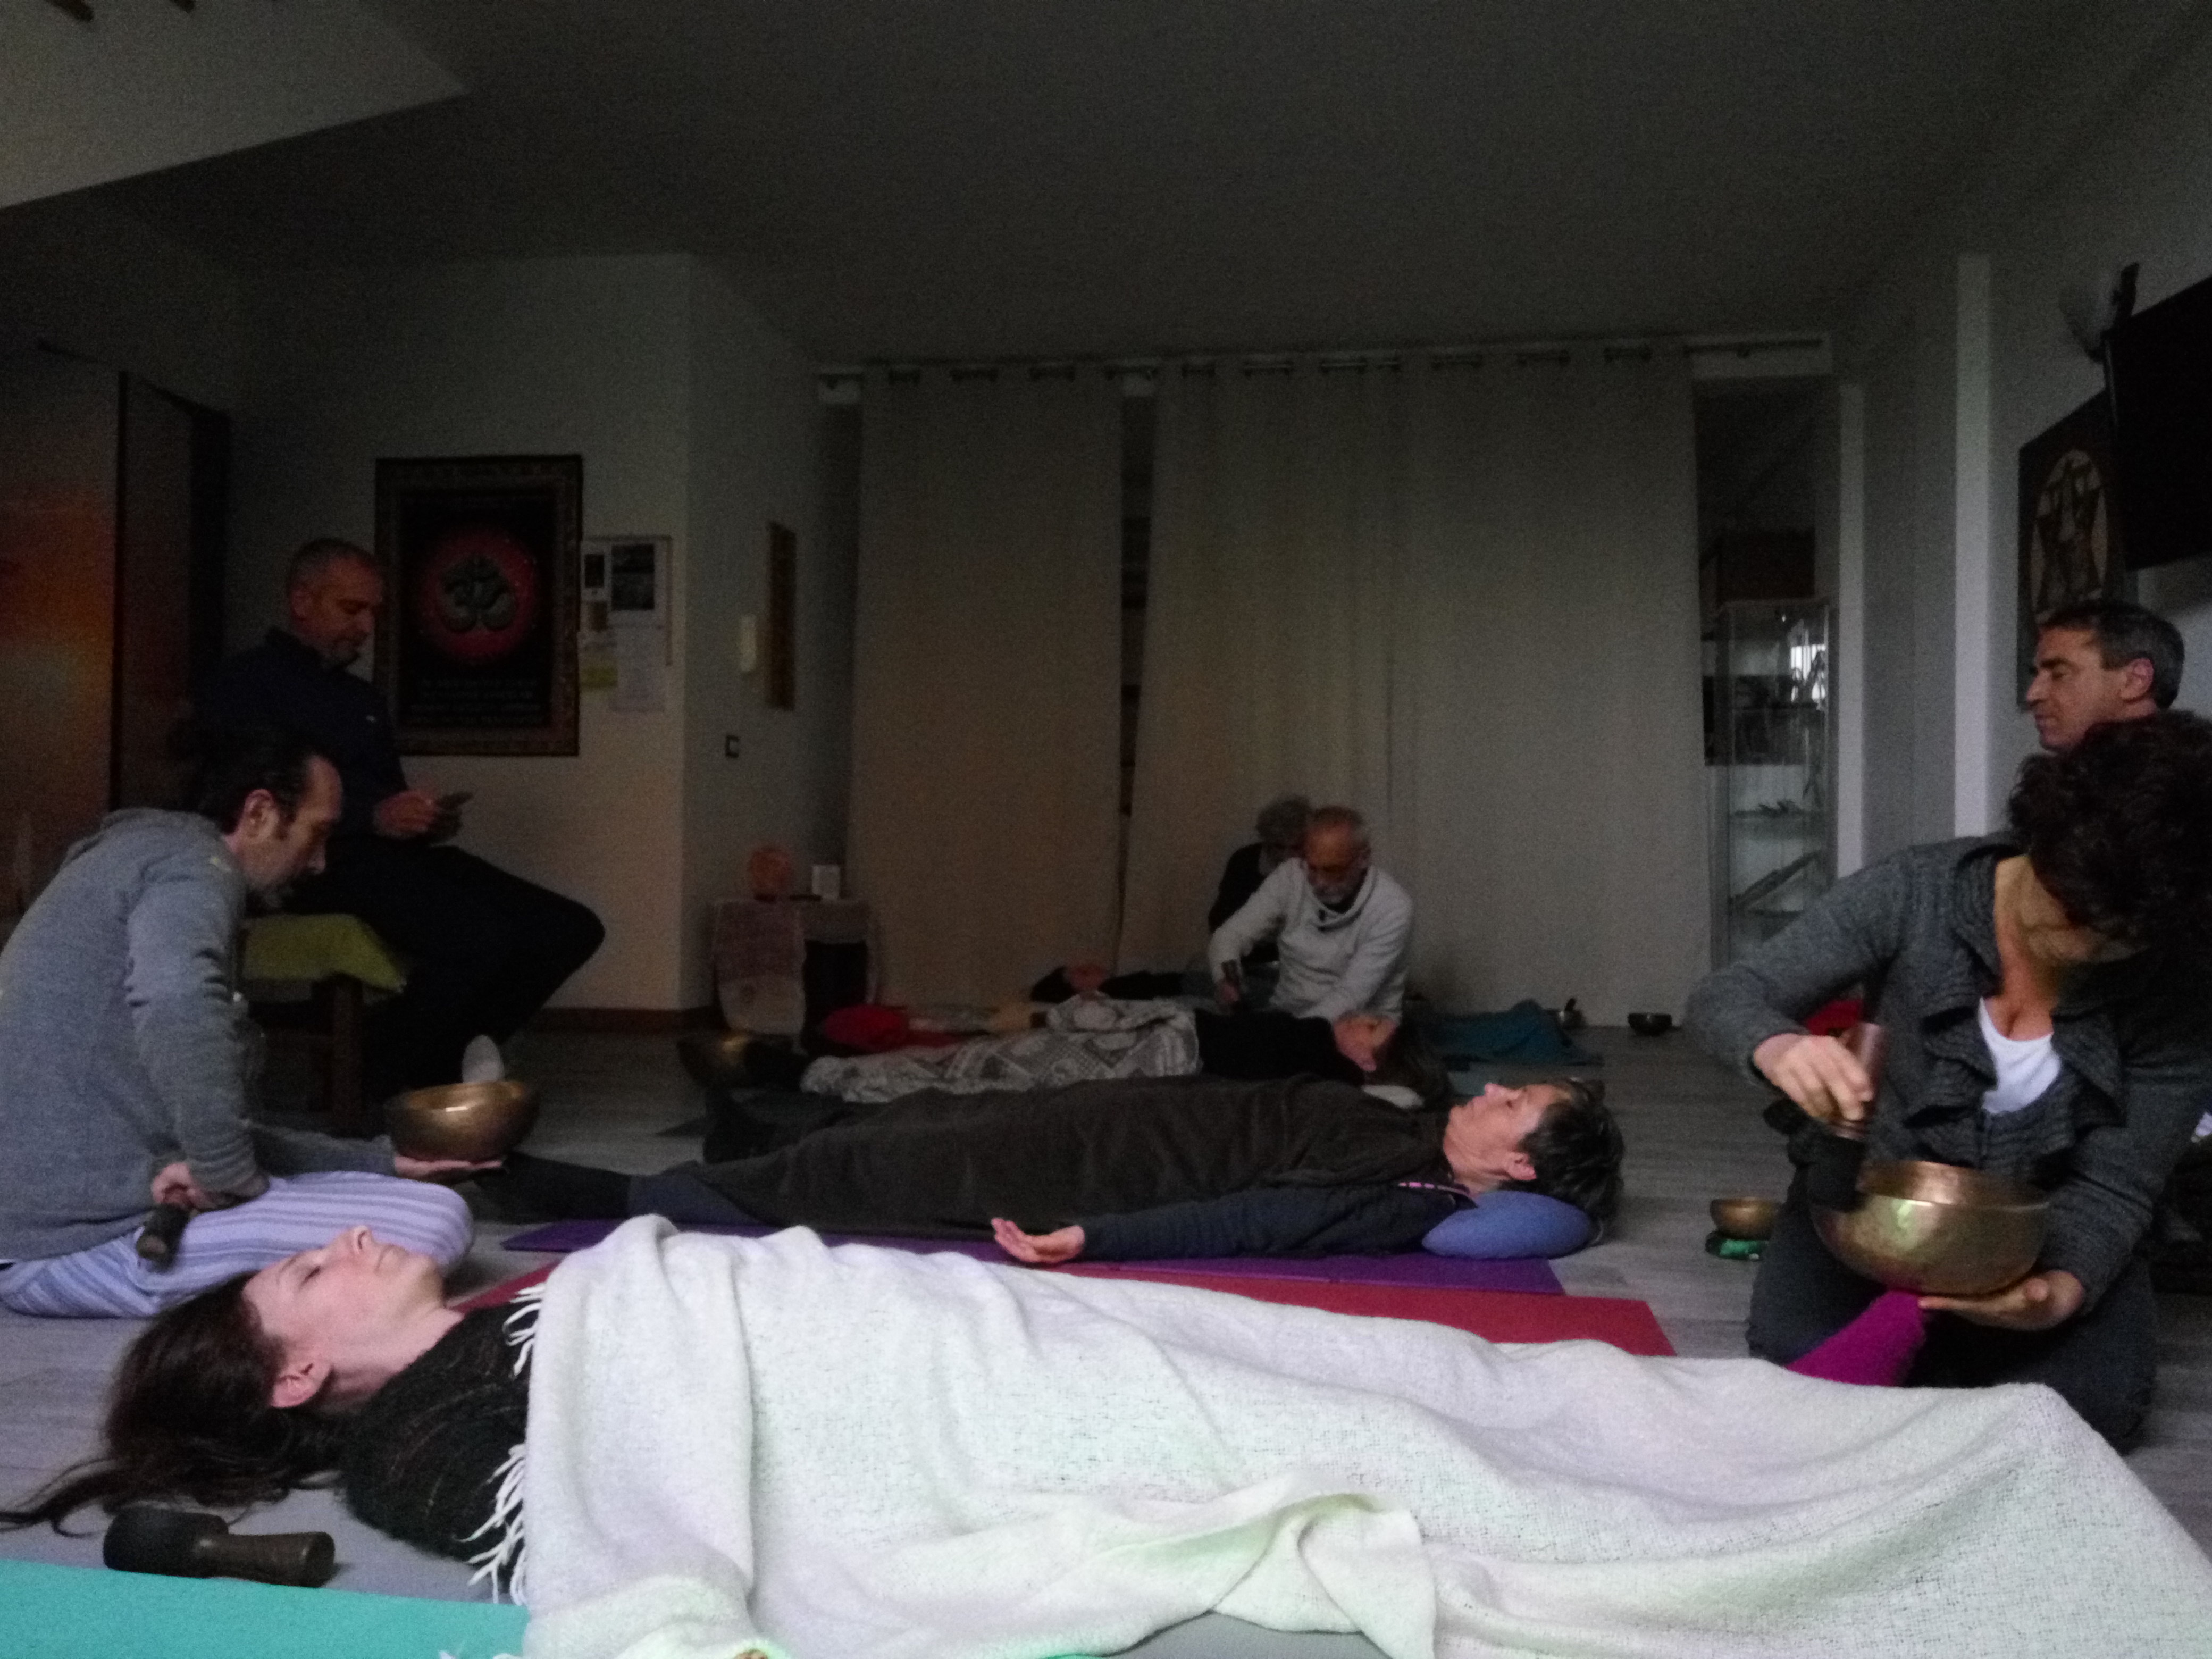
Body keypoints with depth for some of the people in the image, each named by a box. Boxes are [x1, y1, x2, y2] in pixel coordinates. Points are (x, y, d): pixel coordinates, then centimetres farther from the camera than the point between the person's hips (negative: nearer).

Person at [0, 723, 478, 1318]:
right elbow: (178, 1008, -35)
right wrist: (233, 1179, -21)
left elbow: (206, 1132, 24)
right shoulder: (191, 859, -9)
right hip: (79, 1240, -10)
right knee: (437, 1220, -18)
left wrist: (382, 1160, 19)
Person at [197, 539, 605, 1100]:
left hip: (393, 854, 8)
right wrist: (370, 816, -20)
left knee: (570, 928, -11)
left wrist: (430, 820, 2)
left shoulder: (363, 698, 29)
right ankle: (388, 1083, -12)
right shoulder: (245, 682, 5)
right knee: (480, 936, -33)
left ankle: (447, 1056, -6)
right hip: (325, 862, -8)